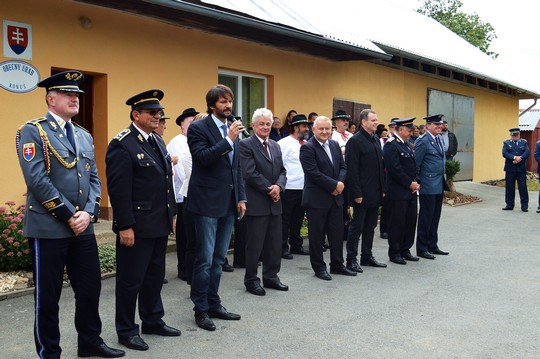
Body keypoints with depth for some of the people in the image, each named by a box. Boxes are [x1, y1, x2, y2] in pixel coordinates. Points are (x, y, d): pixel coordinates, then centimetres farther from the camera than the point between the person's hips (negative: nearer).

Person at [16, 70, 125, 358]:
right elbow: (37, 180, -16)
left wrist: (88, 213, -5)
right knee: (47, 296, 6)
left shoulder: (84, 136, 14)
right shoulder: (33, 131, -6)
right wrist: (69, 215, -15)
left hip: (83, 227, 6)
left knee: (90, 288, 14)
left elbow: (94, 179, 11)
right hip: (48, 229, -6)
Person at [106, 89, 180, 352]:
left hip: (159, 225, 8)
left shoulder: (158, 141, 13)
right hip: (136, 227, -8)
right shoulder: (122, 145, -14)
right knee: (131, 279, 4)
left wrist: (171, 214, 17)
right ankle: (126, 330, 19)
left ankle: (152, 320, 33)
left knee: (155, 275, 18)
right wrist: (125, 226, -20)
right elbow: (118, 189, -18)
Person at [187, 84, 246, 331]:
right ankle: (201, 309, 12)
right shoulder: (198, 128, -7)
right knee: (205, 260, -1)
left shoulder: (232, 130, 13)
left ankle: (214, 304, 25)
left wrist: (241, 198, 10)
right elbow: (203, 158, -21)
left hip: (228, 203, 7)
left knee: (218, 259, 14)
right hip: (207, 202, -7)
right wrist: (229, 140, -21)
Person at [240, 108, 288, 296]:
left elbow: (282, 171, 13)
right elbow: (250, 173, -16)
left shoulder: (275, 145, 15)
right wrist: (269, 189, -13)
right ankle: (251, 280, 16)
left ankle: (271, 276, 26)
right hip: (256, 203, -7)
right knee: (255, 244, 2)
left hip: (274, 202, 7)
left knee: (275, 243, 12)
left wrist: (279, 186, -7)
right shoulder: (246, 145, -8)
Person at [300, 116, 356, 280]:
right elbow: (313, 173, -19)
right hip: (317, 199, -7)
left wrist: (340, 183, -9)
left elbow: (343, 167, 11)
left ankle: (337, 265, 26)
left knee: (337, 233, 13)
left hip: (335, 197, 7)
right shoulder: (307, 148, -12)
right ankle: (319, 268, 17)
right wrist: (334, 185, -16)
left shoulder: (335, 145, 11)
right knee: (317, 235, 4)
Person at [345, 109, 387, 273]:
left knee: (370, 226, 15)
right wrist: (356, 193, -19)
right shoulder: (355, 141, -12)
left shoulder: (376, 140, 14)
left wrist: (382, 188, 13)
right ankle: (351, 259, 9)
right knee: (356, 227, 0)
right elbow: (352, 169, -16)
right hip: (362, 194, -8)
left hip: (375, 193, 8)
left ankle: (367, 256, 25)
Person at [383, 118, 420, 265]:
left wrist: (415, 182, 3)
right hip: (397, 192, -9)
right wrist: (410, 184, -14)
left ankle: (405, 250, 25)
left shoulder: (406, 144, 14)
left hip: (410, 191, 9)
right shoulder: (391, 145, -15)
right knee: (397, 223, 1)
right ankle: (394, 253, 13)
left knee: (410, 221, 13)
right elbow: (395, 169, -21)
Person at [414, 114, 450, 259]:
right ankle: (422, 249, 9)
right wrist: (417, 182, -11)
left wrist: (444, 181, 17)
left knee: (435, 217, 14)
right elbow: (416, 163, -14)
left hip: (439, 186, 8)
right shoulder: (423, 141, -14)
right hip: (428, 187, -8)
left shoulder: (438, 139, 13)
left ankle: (432, 245, 25)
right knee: (426, 218, 0)